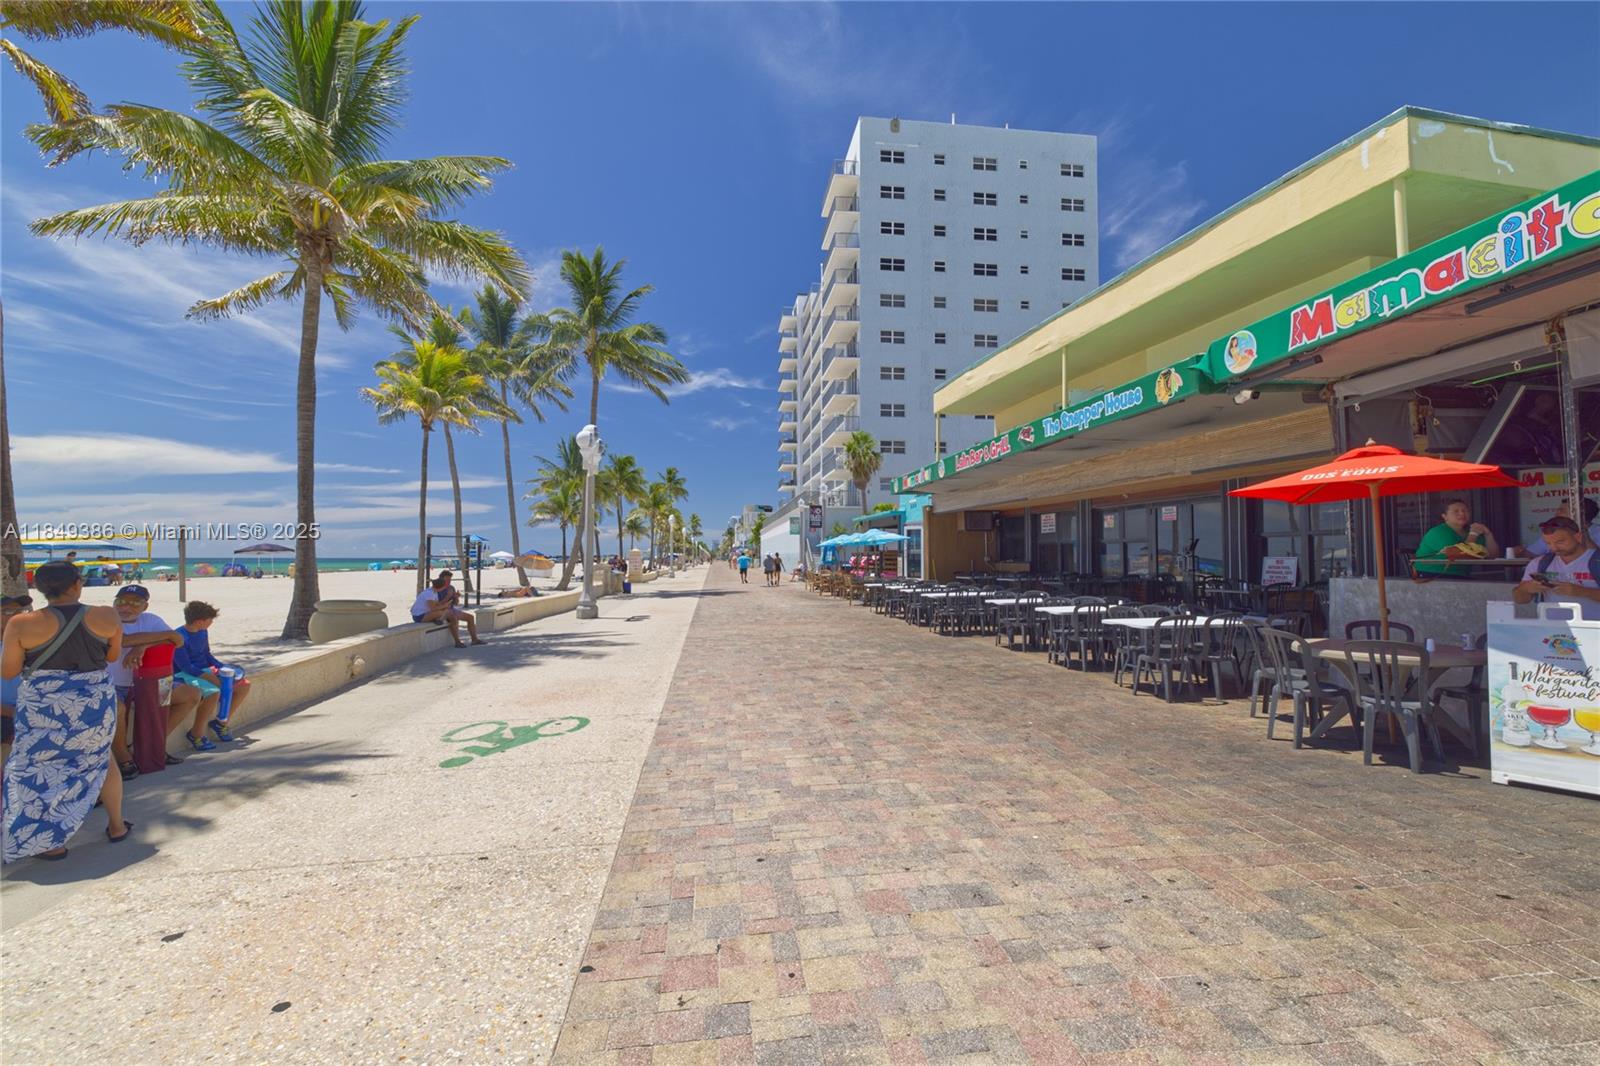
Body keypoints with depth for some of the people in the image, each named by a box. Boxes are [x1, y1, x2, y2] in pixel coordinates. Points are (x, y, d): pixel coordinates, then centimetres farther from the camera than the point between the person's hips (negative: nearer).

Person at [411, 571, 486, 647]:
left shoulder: (451, 588, 10)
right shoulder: (436, 589, -13)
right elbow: (437, 606, -20)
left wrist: (456, 596, -11)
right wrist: (447, 597, -28)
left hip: (451, 610, 8)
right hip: (443, 612, -8)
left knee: (470, 617, -1)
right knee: (454, 619, -35)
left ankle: (474, 639, -1)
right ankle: (457, 642, -30)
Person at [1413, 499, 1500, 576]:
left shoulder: (1469, 532, 13)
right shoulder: (1439, 532, -10)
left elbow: (1492, 555, 11)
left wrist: (1488, 534, -1)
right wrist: (1473, 534, -12)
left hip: (1459, 578, 8)